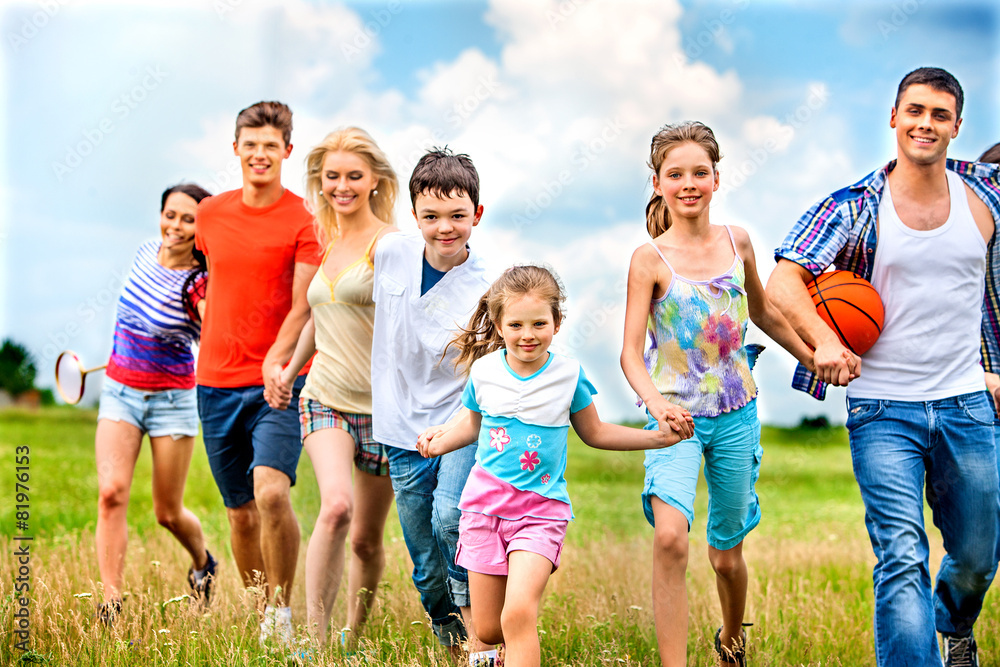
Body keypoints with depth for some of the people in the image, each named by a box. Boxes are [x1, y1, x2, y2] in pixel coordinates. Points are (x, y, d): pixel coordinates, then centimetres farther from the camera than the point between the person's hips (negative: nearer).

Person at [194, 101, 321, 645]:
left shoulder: (304, 220, -5)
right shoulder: (210, 214, 8)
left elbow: (303, 305, -13)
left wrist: (276, 360, -27)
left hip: (279, 382, -4)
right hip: (216, 382, 4)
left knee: (271, 492, -23)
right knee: (240, 511, 9)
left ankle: (282, 610, -6)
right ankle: (256, 613, 26)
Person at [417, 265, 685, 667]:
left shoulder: (569, 375, -2)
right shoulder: (483, 371, 1)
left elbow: (594, 433, 12)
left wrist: (657, 437, 4)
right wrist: (442, 441, -1)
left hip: (540, 507, -2)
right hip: (485, 500, 2)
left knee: (518, 614, -23)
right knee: (487, 630, 6)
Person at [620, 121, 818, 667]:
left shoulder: (737, 242, 2)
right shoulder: (650, 259, -10)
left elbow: (764, 314, 18)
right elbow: (630, 352, -15)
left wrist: (815, 360, 23)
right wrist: (656, 405, -33)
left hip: (736, 414, 4)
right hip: (676, 416, -3)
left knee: (726, 552, 15)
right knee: (670, 538, -27)